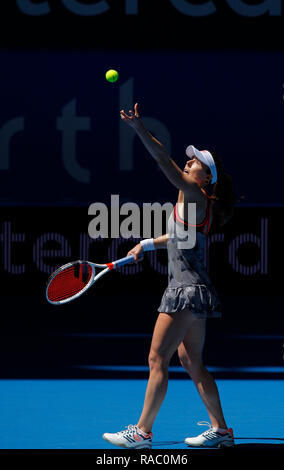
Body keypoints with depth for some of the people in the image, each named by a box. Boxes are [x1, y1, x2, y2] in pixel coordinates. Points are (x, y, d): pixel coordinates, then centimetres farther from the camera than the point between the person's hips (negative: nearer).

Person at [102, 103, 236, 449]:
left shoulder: (195, 196, -13)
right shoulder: (192, 201, 14)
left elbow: (165, 162, -24)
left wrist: (139, 129, -33)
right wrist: (147, 244, 30)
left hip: (188, 291, -10)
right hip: (190, 291, 10)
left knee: (157, 359, -7)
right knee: (192, 363, 13)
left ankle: (142, 432, -4)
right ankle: (220, 430, 17)